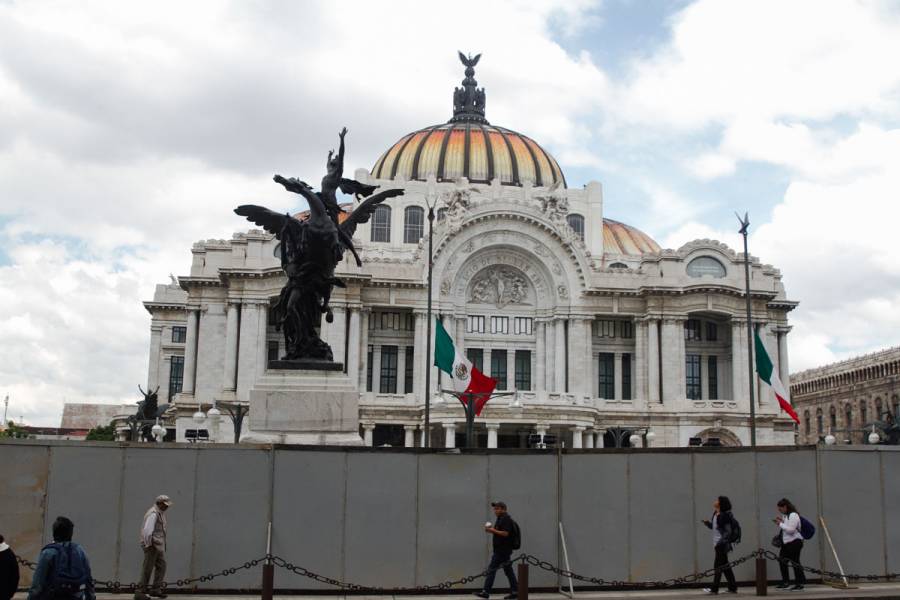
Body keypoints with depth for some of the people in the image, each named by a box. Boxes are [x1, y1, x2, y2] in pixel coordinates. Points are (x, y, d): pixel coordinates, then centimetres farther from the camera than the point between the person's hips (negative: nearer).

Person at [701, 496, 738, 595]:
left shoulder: (724, 516, -16)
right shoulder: (715, 514, 9)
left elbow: (728, 532, -17)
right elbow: (713, 526, 17)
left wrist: (721, 542, -21)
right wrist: (707, 522, -1)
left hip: (722, 544, -9)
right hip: (718, 543, 9)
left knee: (719, 566, -5)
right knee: (725, 566, 14)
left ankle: (714, 589, -1)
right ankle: (733, 587, 21)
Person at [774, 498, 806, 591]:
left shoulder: (793, 515, -16)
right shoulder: (785, 515, 14)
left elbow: (791, 530, -24)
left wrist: (780, 523, -18)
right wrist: (780, 522, 7)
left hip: (794, 542, -10)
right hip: (786, 542, 10)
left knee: (795, 562, -5)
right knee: (782, 561, 13)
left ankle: (799, 584, 4)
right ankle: (785, 583, 23)